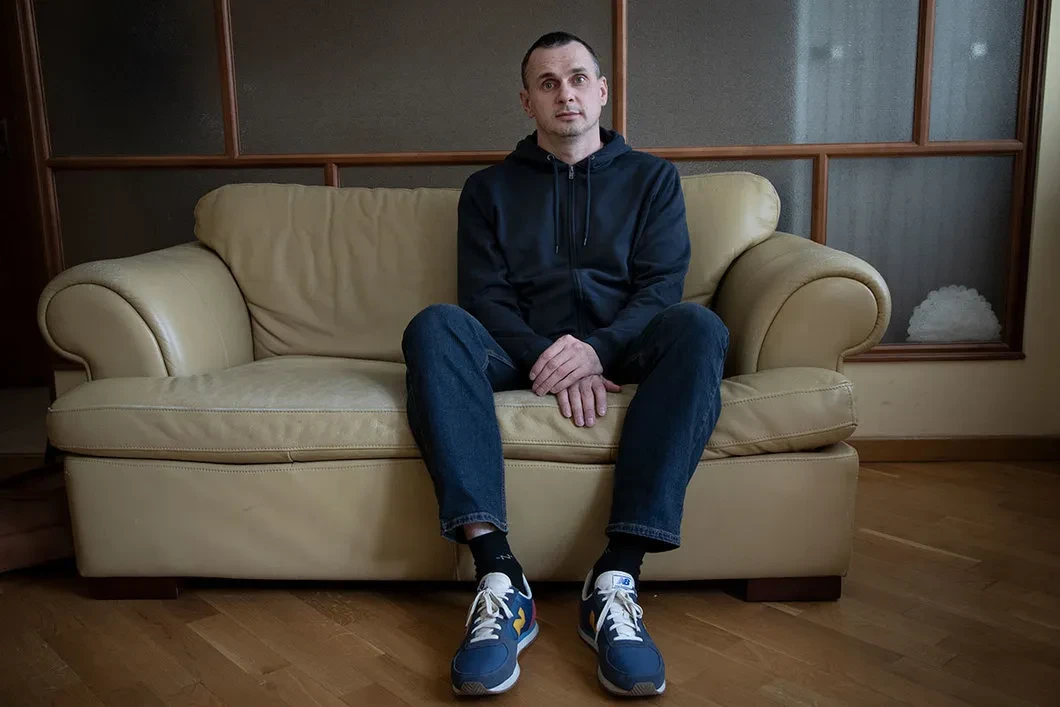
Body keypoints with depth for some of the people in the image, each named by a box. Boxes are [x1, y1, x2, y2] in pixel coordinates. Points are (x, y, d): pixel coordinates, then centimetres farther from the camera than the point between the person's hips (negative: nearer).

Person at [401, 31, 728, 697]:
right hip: (520, 352, 1)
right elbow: (485, 297, 3)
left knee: (699, 327, -32)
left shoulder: (652, 177, 17)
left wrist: (596, 349, -20)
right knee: (435, 326, -30)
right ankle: (500, 579, -39)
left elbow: (661, 287, 2)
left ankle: (616, 578, -36)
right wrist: (549, 360, -18)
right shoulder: (489, 188, 17)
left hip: (621, 348, 0)